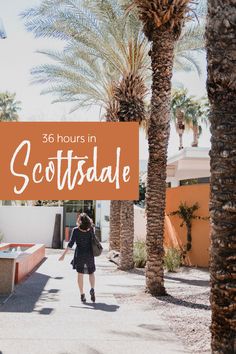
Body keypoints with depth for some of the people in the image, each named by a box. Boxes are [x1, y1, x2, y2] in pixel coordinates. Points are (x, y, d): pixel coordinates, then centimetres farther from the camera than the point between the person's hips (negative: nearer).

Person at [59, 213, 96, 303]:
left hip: (79, 254, -1)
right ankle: (92, 289, -6)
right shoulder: (91, 229, -3)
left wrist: (64, 254, -8)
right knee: (91, 273, 16)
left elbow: (71, 243, -12)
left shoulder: (75, 230, -9)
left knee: (80, 274, 9)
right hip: (89, 254, 2)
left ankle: (82, 294, 8)